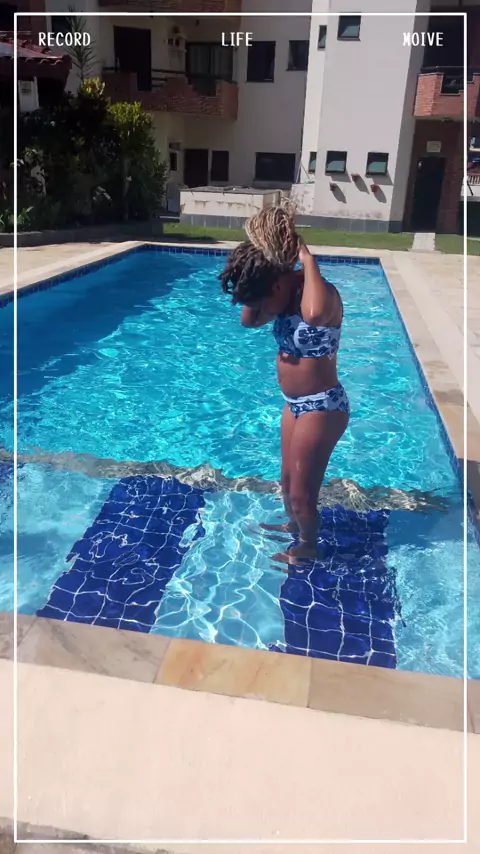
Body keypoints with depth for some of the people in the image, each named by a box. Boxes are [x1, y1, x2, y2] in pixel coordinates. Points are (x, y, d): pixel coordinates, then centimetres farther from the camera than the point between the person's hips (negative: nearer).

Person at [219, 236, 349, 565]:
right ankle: (292, 525, 52)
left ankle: (307, 547, 32)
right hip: (295, 403, 9)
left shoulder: (323, 293, -24)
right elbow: (248, 320, 7)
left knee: (301, 493, 6)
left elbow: (314, 314, -47)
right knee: (288, 481, 26)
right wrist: (254, 288, -7)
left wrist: (308, 258, -34)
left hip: (322, 407, -9)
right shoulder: (286, 295, 2)